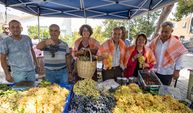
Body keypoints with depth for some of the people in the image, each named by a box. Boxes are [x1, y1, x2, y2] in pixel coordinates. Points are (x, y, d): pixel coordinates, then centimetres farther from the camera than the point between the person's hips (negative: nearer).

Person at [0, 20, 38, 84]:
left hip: (31, 70, 4)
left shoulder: (27, 38, 4)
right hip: (18, 73, -3)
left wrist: (36, 64, 14)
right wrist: (7, 74, -9)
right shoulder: (6, 42, -6)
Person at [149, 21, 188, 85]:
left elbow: (179, 58, 0)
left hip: (167, 74, -1)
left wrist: (177, 71, -2)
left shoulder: (176, 44, -7)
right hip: (153, 71, 2)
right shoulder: (154, 42, -2)